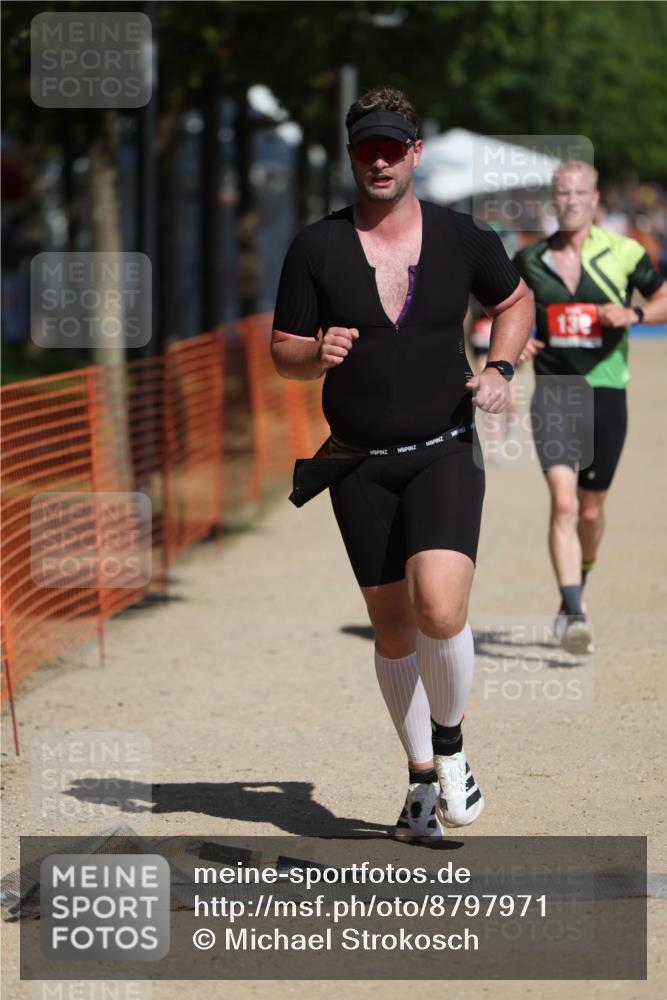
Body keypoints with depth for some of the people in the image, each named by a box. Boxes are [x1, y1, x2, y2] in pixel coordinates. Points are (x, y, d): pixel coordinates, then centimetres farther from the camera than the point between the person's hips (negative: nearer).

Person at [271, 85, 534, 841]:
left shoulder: (462, 239, 0)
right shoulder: (316, 248, -2)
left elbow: (514, 301, 18)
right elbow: (283, 353, 2)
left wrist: (499, 370, 0)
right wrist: (317, 353, -21)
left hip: (445, 454, -1)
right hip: (359, 466, 1)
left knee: (440, 612, -21)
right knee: (393, 630, 7)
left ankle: (449, 744, 6)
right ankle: (422, 781, 25)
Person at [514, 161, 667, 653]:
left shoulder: (624, 253, -2)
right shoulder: (531, 260, 4)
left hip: (606, 395, 0)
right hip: (552, 394, 0)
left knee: (591, 511, 11)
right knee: (563, 504, -17)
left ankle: (575, 594, 38)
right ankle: (576, 617, -21)